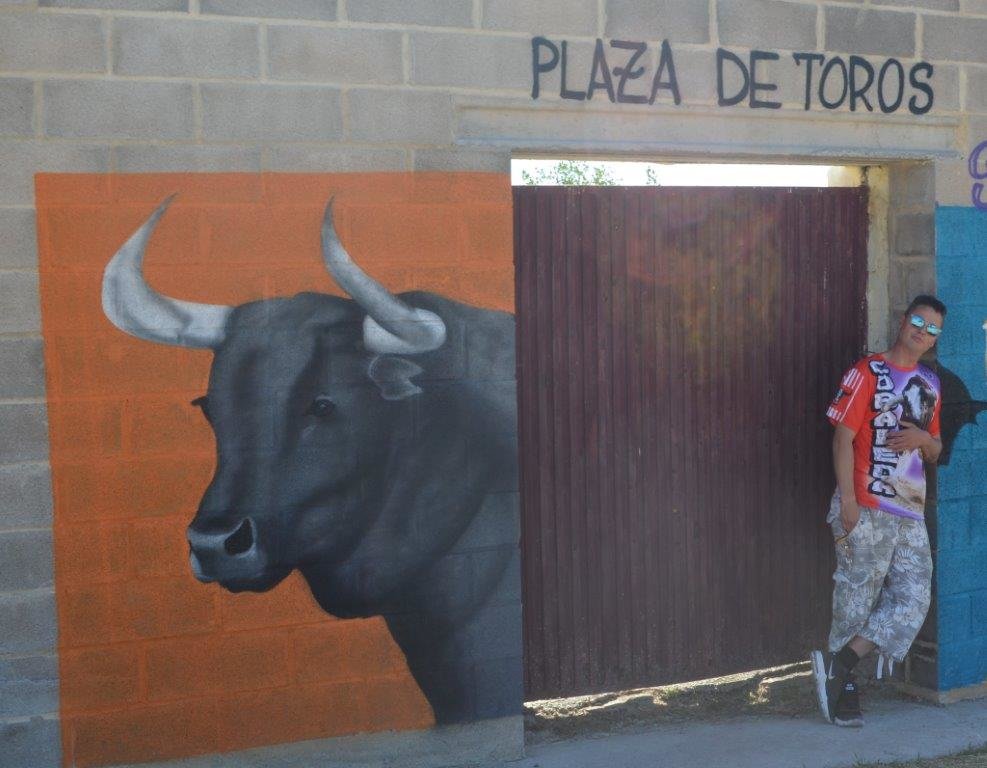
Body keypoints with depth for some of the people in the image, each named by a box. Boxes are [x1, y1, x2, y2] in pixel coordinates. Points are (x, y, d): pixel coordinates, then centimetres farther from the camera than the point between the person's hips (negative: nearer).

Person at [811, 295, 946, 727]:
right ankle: (844, 692, 11)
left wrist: (925, 439, -3)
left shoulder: (930, 385, 16)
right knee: (856, 600, -1)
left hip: (911, 512, 7)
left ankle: (839, 666, 3)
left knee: (913, 599, -3)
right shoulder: (867, 373, -4)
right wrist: (848, 502, -16)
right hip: (866, 510, -6)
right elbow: (843, 437, -9)